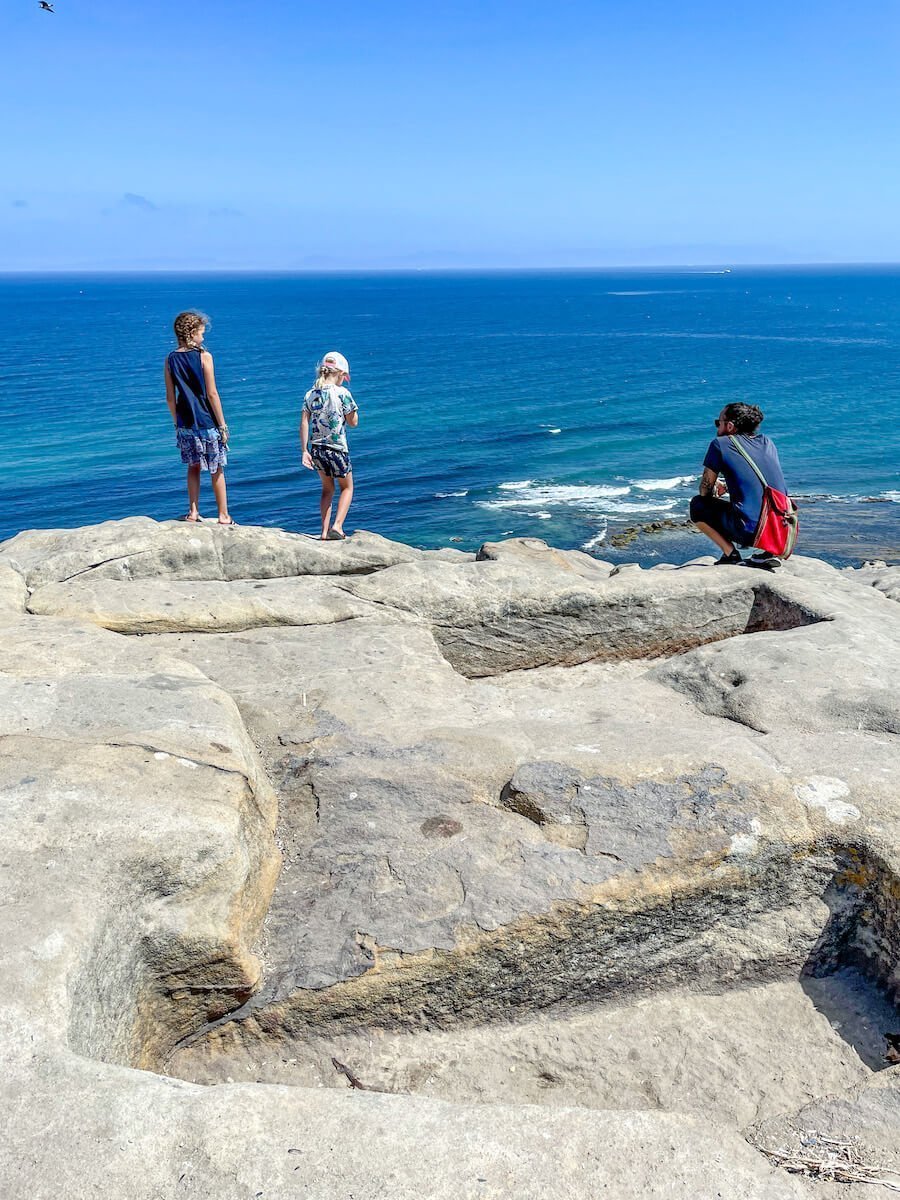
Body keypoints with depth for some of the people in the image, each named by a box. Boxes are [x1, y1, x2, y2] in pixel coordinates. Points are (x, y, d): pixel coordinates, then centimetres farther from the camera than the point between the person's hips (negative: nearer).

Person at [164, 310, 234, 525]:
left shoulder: (171, 359, 3)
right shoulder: (204, 356, -10)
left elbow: (170, 398, 5)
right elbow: (212, 394, -12)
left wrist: (177, 423, 17)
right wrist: (222, 425, -6)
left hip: (185, 424, 4)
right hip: (208, 423, -4)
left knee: (194, 467, 17)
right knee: (217, 469, 6)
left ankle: (193, 512, 18)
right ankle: (223, 515, 12)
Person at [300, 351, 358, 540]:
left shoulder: (310, 394, 2)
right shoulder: (342, 393, -11)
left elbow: (304, 424, -3)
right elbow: (353, 422, -4)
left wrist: (304, 451, -1)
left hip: (316, 448, 5)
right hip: (337, 449, -5)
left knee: (327, 488, 22)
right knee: (346, 487, 15)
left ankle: (325, 531, 18)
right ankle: (337, 526, -2)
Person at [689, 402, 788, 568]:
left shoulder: (720, 444, 1)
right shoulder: (767, 442, 17)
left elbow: (705, 490, 7)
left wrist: (716, 489, 28)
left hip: (750, 532, -5)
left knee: (697, 505, 15)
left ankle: (730, 553, 3)